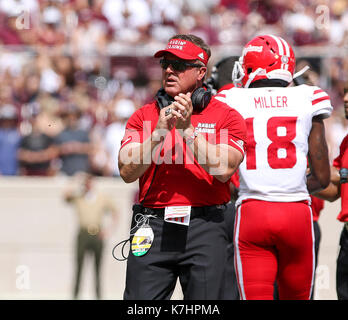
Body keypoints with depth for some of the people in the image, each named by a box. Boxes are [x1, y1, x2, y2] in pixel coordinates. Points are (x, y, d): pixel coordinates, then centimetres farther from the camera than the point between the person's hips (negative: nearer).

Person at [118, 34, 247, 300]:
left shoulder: (226, 116, 4)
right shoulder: (144, 115, 12)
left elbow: (223, 170, -11)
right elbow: (128, 172, -1)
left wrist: (187, 129, -14)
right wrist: (159, 132, -12)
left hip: (205, 228, -2)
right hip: (153, 227, 2)